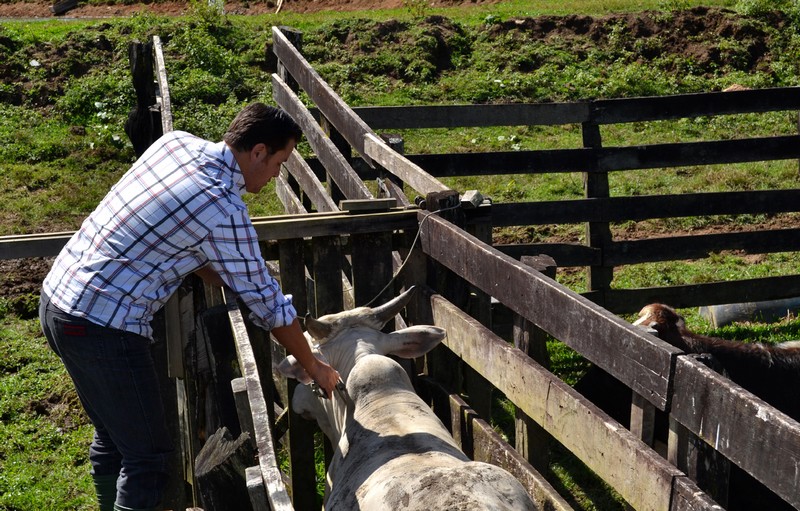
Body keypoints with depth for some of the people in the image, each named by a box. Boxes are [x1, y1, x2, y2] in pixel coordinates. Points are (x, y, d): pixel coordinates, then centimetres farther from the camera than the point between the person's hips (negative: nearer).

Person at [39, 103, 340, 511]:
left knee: (111, 433, 24)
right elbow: (267, 302, -10)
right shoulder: (224, 213, -19)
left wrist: (225, 281, 17)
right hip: (102, 328, -9)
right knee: (148, 454, 3)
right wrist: (315, 368, 3)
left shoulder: (176, 141, 2)